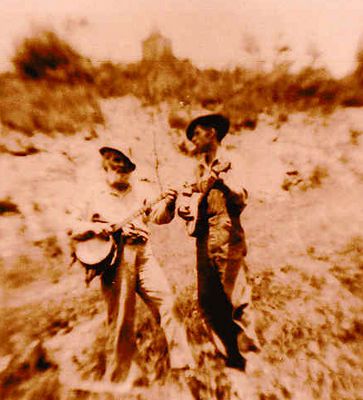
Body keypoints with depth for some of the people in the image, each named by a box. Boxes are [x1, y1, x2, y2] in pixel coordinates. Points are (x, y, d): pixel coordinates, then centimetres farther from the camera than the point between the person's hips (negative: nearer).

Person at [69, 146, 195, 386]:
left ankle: (181, 359, 20)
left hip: (142, 253, 2)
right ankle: (124, 375, 32)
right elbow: (74, 231, 11)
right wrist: (92, 227, -9)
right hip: (114, 258, -1)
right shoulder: (96, 199, 7)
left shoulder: (141, 189, 10)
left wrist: (168, 204, -19)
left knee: (166, 300, -2)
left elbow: (158, 216, 1)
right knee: (122, 319, 8)